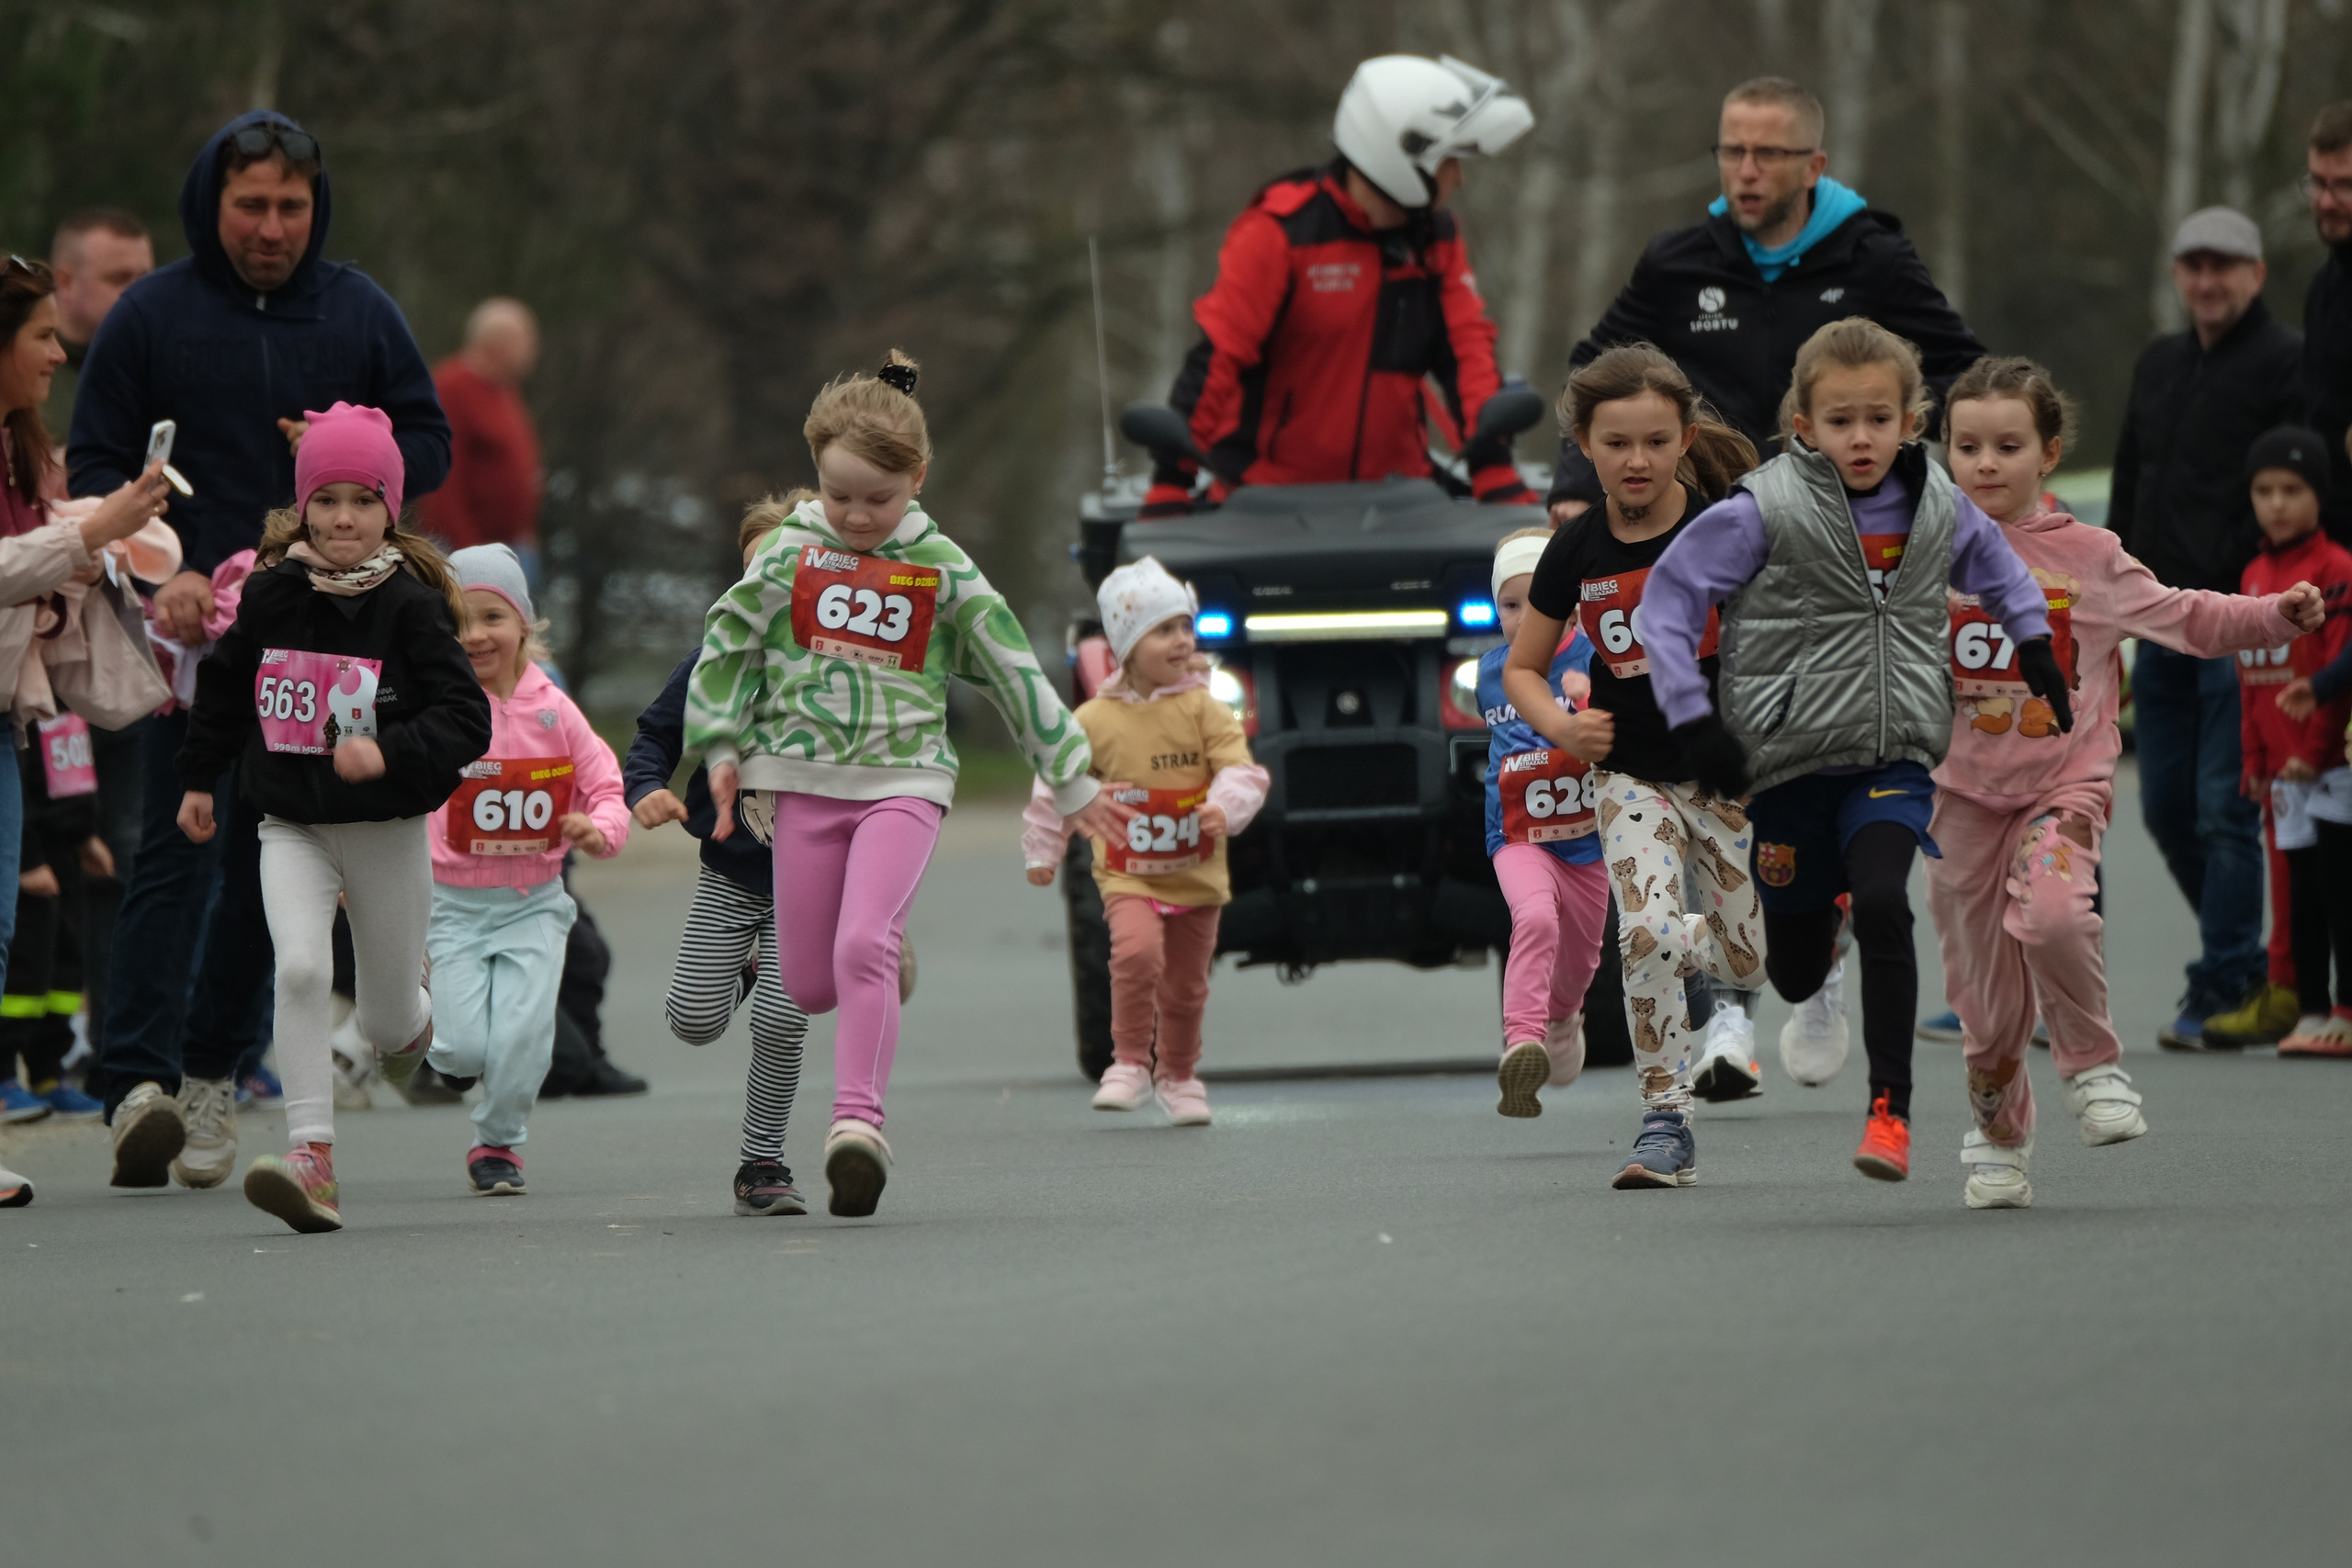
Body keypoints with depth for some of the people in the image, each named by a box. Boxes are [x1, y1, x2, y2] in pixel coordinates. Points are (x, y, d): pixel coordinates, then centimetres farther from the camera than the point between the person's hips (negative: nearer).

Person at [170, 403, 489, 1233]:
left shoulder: (410, 606, -11)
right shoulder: (270, 596, -1)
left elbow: (467, 719, -14)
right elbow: (223, 688, 17)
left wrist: (390, 752, -28)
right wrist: (198, 778, 22)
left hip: (388, 831, -1)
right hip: (292, 828, 1)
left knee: (389, 1022, 11)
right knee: (300, 969, -23)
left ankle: (412, 1025, 52)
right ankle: (312, 1159, -24)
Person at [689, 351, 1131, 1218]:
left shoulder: (941, 570, 2)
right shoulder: (790, 555, 4)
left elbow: (1014, 672, 9)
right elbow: (727, 646, 15)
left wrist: (1071, 781, 12)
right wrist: (723, 750, 10)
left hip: (904, 779, -2)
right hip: (805, 779, 2)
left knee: (864, 945, -22)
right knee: (808, 982, 0)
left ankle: (859, 1117, -22)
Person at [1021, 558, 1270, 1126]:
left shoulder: (1203, 710, -4)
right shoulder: (1094, 720, -2)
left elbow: (1241, 770, -9)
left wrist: (1224, 807, -30)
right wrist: (1042, 850, 16)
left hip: (1196, 876, 1)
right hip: (1128, 875, -1)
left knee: (1185, 987, 11)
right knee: (1137, 951, -27)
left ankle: (1178, 1075, 35)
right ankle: (1130, 1064, -12)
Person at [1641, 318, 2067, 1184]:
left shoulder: (1939, 508, 2)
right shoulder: (1762, 512, -11)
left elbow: (1998, 568, 25)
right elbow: (1667, 601, -7)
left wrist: (2035, 649, 15)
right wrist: (1694, 720, -12)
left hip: (1893, 757, 1)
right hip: (1789, 760, -1)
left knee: (1882, 905, -25)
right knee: (1795, 975, 9)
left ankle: (1891, 1106, -17)